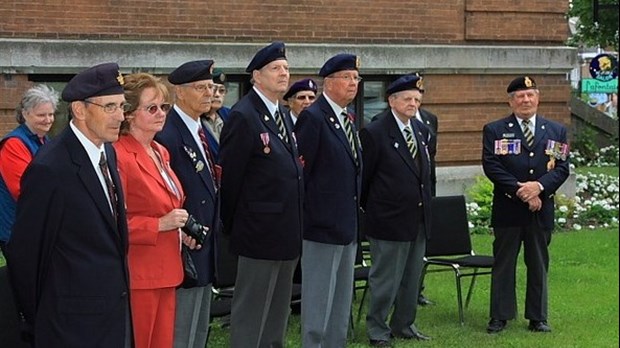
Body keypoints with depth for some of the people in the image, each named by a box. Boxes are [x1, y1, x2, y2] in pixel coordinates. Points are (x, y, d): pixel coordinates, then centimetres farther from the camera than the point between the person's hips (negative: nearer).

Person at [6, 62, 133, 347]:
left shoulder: (108, 152, 6)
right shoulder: (49, 168, -19)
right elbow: (24, 254, -12)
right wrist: (36, 322, -2)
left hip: (116, 311, 8)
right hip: (76, 324, -8)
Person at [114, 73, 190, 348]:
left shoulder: (161, 153, 13)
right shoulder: (119, 156, -15)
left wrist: (181, 226, 10)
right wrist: (160, 225, -20)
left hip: (165, 271, 9)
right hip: (137, 275, -9)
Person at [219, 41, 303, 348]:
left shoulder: (282, 115, 13)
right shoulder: (243, 117, -15)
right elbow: (230, 176, -13)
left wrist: (295, 226, 12)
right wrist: (232, 226, -6)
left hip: (287, 231, 9)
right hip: (261, 231, -9)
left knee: (278, 311, 18)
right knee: (251, 311, -1)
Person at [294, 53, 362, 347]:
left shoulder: (348, 119, 14)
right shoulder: (313, 118, -13)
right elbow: (301, 172, -16)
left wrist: (355, 218, 17)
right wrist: (308, 220, -13)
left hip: (348, 227, 9)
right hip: (323, 225, -9)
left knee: (342, 302, 15)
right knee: (318, 302, -3)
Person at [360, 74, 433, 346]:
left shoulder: (422, 131, 9)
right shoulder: (375, 133, -11)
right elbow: (363, 177, -6)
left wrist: (426, 206, 14)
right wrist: (371, 210, 1)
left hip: (418, 220, 7)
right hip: (390, 220, -7)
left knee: (411, 278, 15)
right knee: (385, 279, 1)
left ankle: (404, 326, 27)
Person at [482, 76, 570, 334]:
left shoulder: (556, 131, 8)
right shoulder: (494, 130, 1)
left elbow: (562, 168, 1)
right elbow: (491, 167, -8)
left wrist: (539, 186, -16)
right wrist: (519, 191, -16)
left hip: (542, 209, 2)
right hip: (507, 209, -2)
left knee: (539, 265, 9)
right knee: (503, 264, 4)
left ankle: (538, 317, 17)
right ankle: (499, 317, 11)